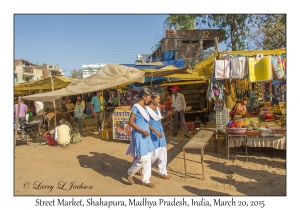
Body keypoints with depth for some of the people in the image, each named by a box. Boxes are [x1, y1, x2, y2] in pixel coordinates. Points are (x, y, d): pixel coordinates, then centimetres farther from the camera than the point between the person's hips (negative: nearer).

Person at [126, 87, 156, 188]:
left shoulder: (144, 107, 10)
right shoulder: (136, 107, -14)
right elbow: (130, 122, -18)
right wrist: (142, 131, -20)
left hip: (146, 135, 9)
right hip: (139, 135, -8)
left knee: (148, 158, 11)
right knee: (143, 158, -6)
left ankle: (145, 180, 22)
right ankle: (130, 173, 19)